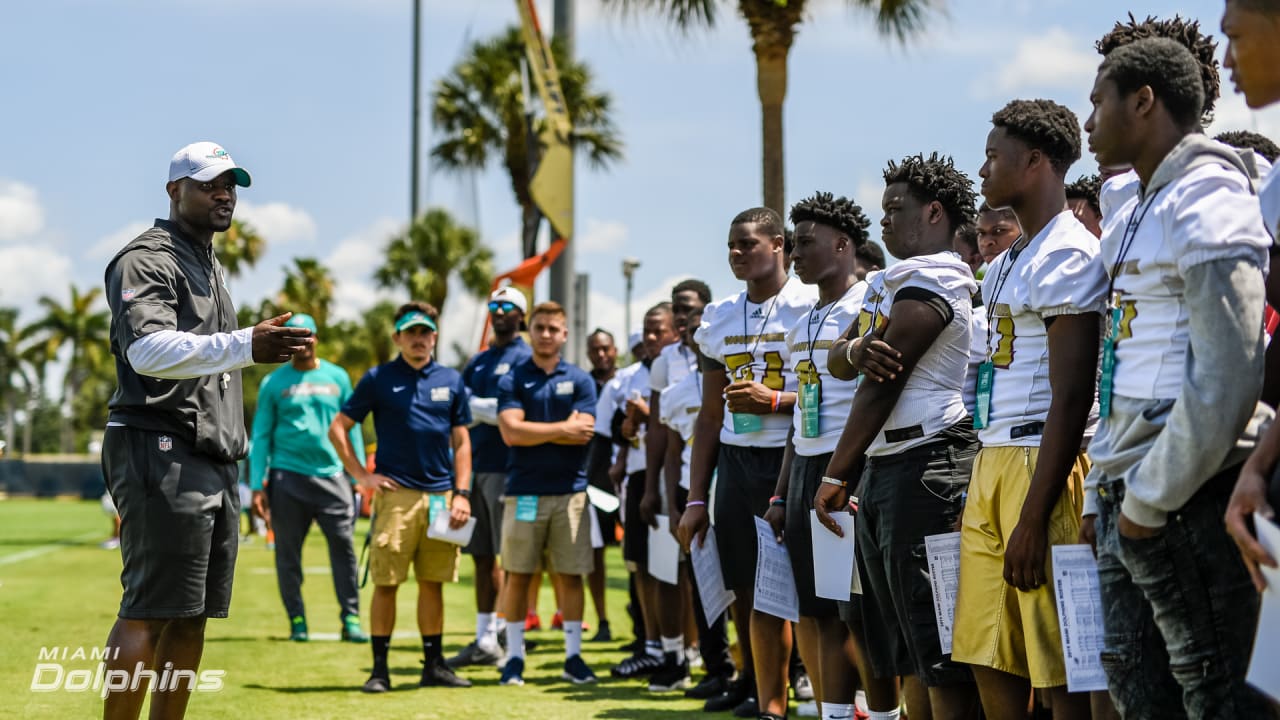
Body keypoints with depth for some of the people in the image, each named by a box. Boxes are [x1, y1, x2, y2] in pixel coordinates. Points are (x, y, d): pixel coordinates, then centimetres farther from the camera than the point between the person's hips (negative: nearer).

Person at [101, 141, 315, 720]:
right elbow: (148, 349, -23)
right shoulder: (147, 259, -5)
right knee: (150, 611, -13)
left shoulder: (211, 268, 24)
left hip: (214, 462, 9)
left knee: (191, 616, 7)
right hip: (162, 454, -9)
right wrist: (245, 346, -33)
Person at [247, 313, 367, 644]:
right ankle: (297, 621, 10)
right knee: (288, 552, 2)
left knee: (343, 546, -6)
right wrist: (257, 485, -1)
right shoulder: (273, 383, 6)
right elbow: (261, 436, 6)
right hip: (287, 476, -1)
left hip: (331, 475, 1)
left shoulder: (337, 377, 11)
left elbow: (351, 428, 15)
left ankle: (350, 620, -2)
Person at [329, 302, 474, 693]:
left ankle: (434, 664, 14)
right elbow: (338, 428, 5)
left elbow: (461, 441, 13)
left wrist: (462, 493, 4)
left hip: (441, 495, 3)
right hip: (396, 494, -3)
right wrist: (362, 475, -2)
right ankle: (380, 668, 2)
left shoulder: (451, 380, 11)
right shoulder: (378, 379, 2)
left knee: (433, 582, 7)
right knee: (386, 582, -4)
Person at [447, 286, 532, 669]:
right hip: (476, 466, 7)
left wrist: (474, 405, -9)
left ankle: (508, 635, -4)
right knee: (482, 557, 11)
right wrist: (491, 410, -5)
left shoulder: (526, 359, -2)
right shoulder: (478, 362, 19)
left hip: (507, 468, -7)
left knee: (510, 558, -6)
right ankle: (485, 640, 18)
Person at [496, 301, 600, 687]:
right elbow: (511, 433, -10)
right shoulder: (513, 380, 4)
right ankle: (514, 657, 10)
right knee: (518, 576, 2)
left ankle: (574, 656, 10)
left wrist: (532, 430, -8)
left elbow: (583, 434, -6)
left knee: (571, 576, 3)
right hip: (524, 491, -1)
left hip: (570, 491, 1)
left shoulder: (580, 380, 6)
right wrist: (561, 429, -7)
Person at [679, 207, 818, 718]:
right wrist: (696, 499, 12)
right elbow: (710, 415, 15)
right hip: (735, 461, 5)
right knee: (746, 588, 9)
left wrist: (774, 401, -19)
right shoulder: (719, 319, 12)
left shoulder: (810, 306, -6)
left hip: (791, 460, -5)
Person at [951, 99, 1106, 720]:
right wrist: (977, 496, 18)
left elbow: (1070, 398, -17)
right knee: (990, 659, 11)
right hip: (991, 463, 9)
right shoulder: (1005, 265, 19)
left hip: (1043, 465, -9)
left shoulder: (1069, 257, -11)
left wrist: (1033, 519, -20)